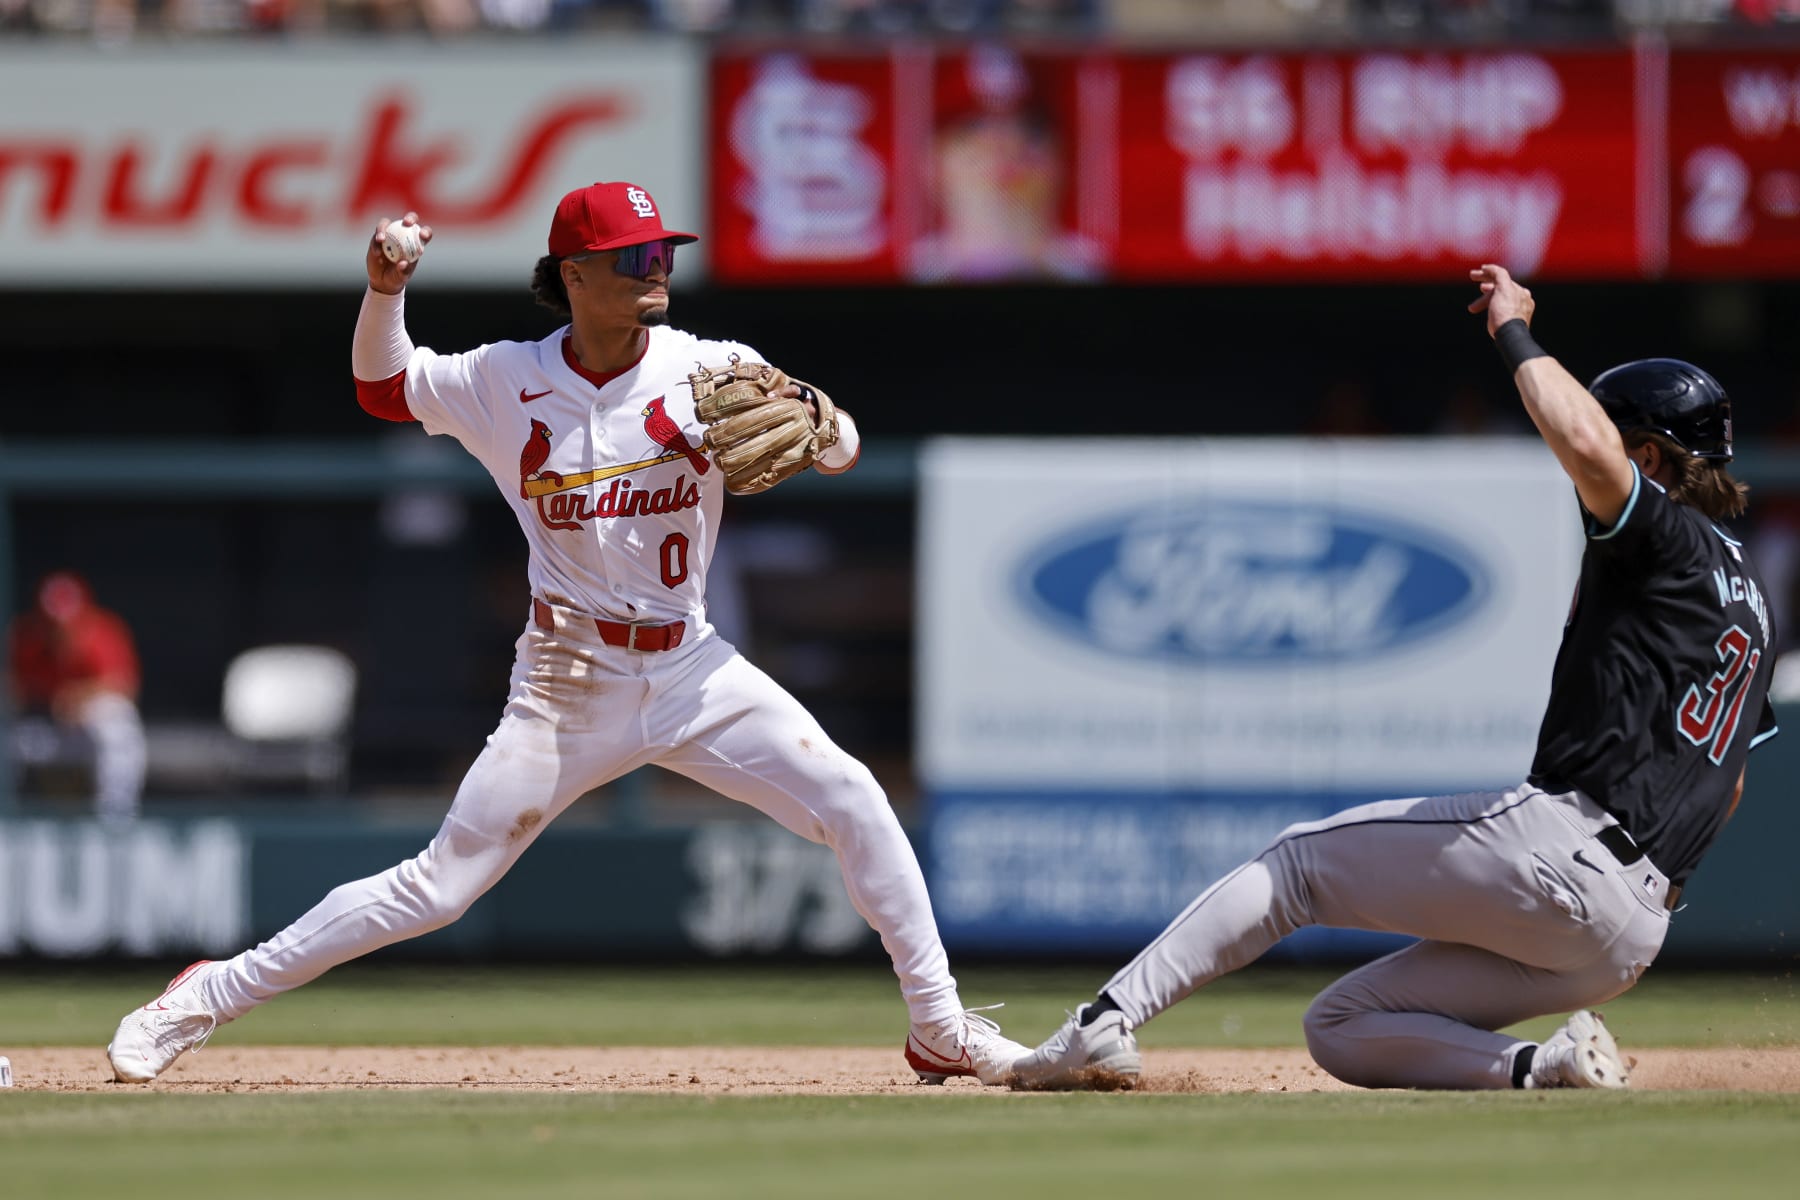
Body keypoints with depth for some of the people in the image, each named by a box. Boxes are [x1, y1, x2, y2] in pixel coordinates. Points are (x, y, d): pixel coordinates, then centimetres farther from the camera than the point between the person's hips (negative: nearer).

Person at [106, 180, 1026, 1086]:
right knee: (440, 886, -6)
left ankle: (940, 1029, -1)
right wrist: (384, 292, -9)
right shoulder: (508, 381, -4)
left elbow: (843, 453, -7)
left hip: (691, 669, 2)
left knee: (853, 801, -13)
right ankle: (210, 997, 5)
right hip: (568, 686, -2)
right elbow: (382, 386, 9)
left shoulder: (710, 371, -5)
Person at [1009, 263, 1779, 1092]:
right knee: (1339, 1027, 14)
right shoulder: (1748, 596, 27)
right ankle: (1546, 1069, -8)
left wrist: (1515, 332, -12)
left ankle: (1107, 1023, -7)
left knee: (1298, 860, 6)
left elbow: (1586, 447, -25)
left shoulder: (1671, 540, -3)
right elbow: (1728, 783, 31)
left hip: (1552, 838, -9)